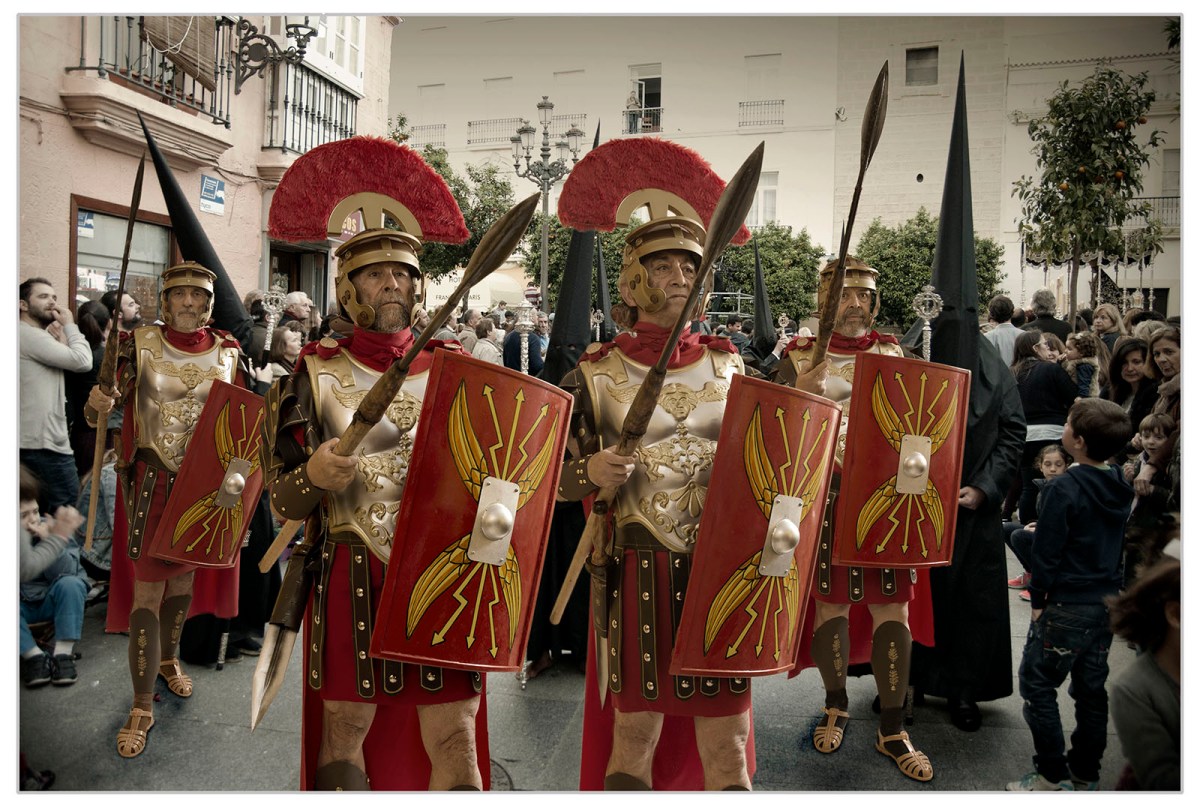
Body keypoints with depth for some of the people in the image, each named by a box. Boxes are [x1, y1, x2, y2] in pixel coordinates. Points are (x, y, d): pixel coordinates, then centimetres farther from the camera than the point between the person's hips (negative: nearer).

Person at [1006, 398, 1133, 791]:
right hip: (1108, 601, 8)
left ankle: (1054, 777, 6)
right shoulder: (1120, 486, 4)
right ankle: (1085, 775, 25)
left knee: (1036, 683, 2)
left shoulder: (1064, 489, -20)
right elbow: (1118, 544, 14)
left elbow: (1047, 551, -17)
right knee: (1091, 687, 15)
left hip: (1068, 605, -8)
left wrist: (1037, 599, -6)